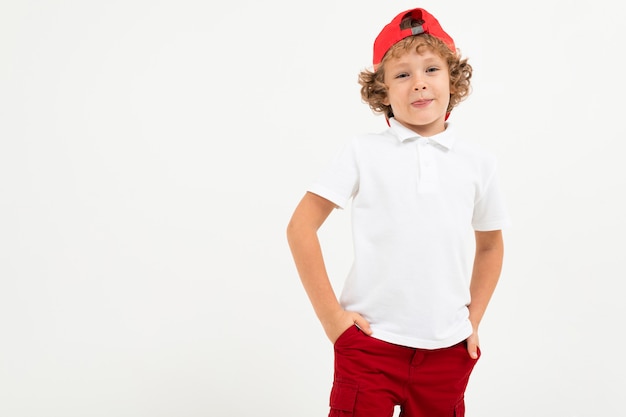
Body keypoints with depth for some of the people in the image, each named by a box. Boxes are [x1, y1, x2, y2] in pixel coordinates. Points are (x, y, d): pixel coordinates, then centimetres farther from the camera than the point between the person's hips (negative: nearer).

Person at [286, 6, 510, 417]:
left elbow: (490, 245, 18)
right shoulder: (363, 152, -4)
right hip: (370, 342, -2)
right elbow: (301, 228, -4)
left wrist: (474, 319, 11)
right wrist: (330, 314, -6)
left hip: (448, 351, 3)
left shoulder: (478, 162, 3)